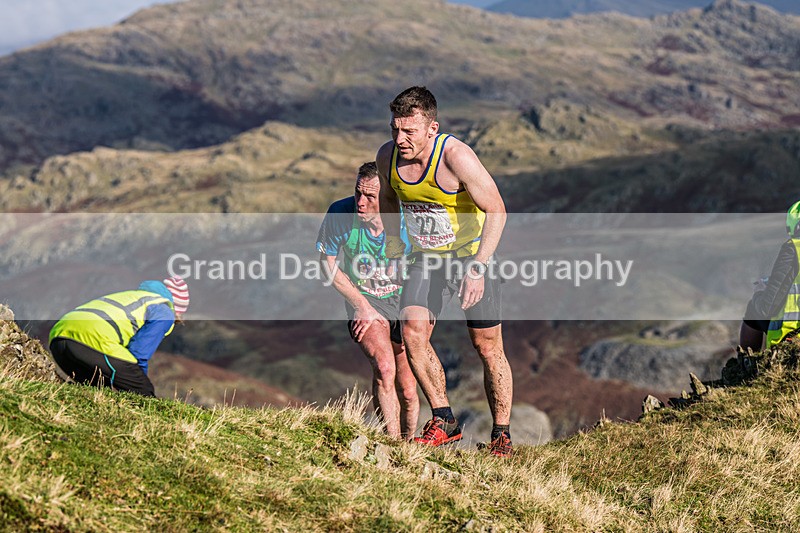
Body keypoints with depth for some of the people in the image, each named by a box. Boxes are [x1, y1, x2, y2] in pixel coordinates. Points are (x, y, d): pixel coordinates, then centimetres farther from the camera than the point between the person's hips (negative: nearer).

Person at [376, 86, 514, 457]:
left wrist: (477, 268, -30)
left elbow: (496, 211, -23)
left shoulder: (455, 156, -26)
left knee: (488, 347, 0)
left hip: (473, 251, -4)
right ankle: (444, 421, -6)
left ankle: (502, 434, 14)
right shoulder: (387, 156, -10)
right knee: (412, 330, -17)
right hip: (428, 256, 4)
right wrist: (394, 251, 13)